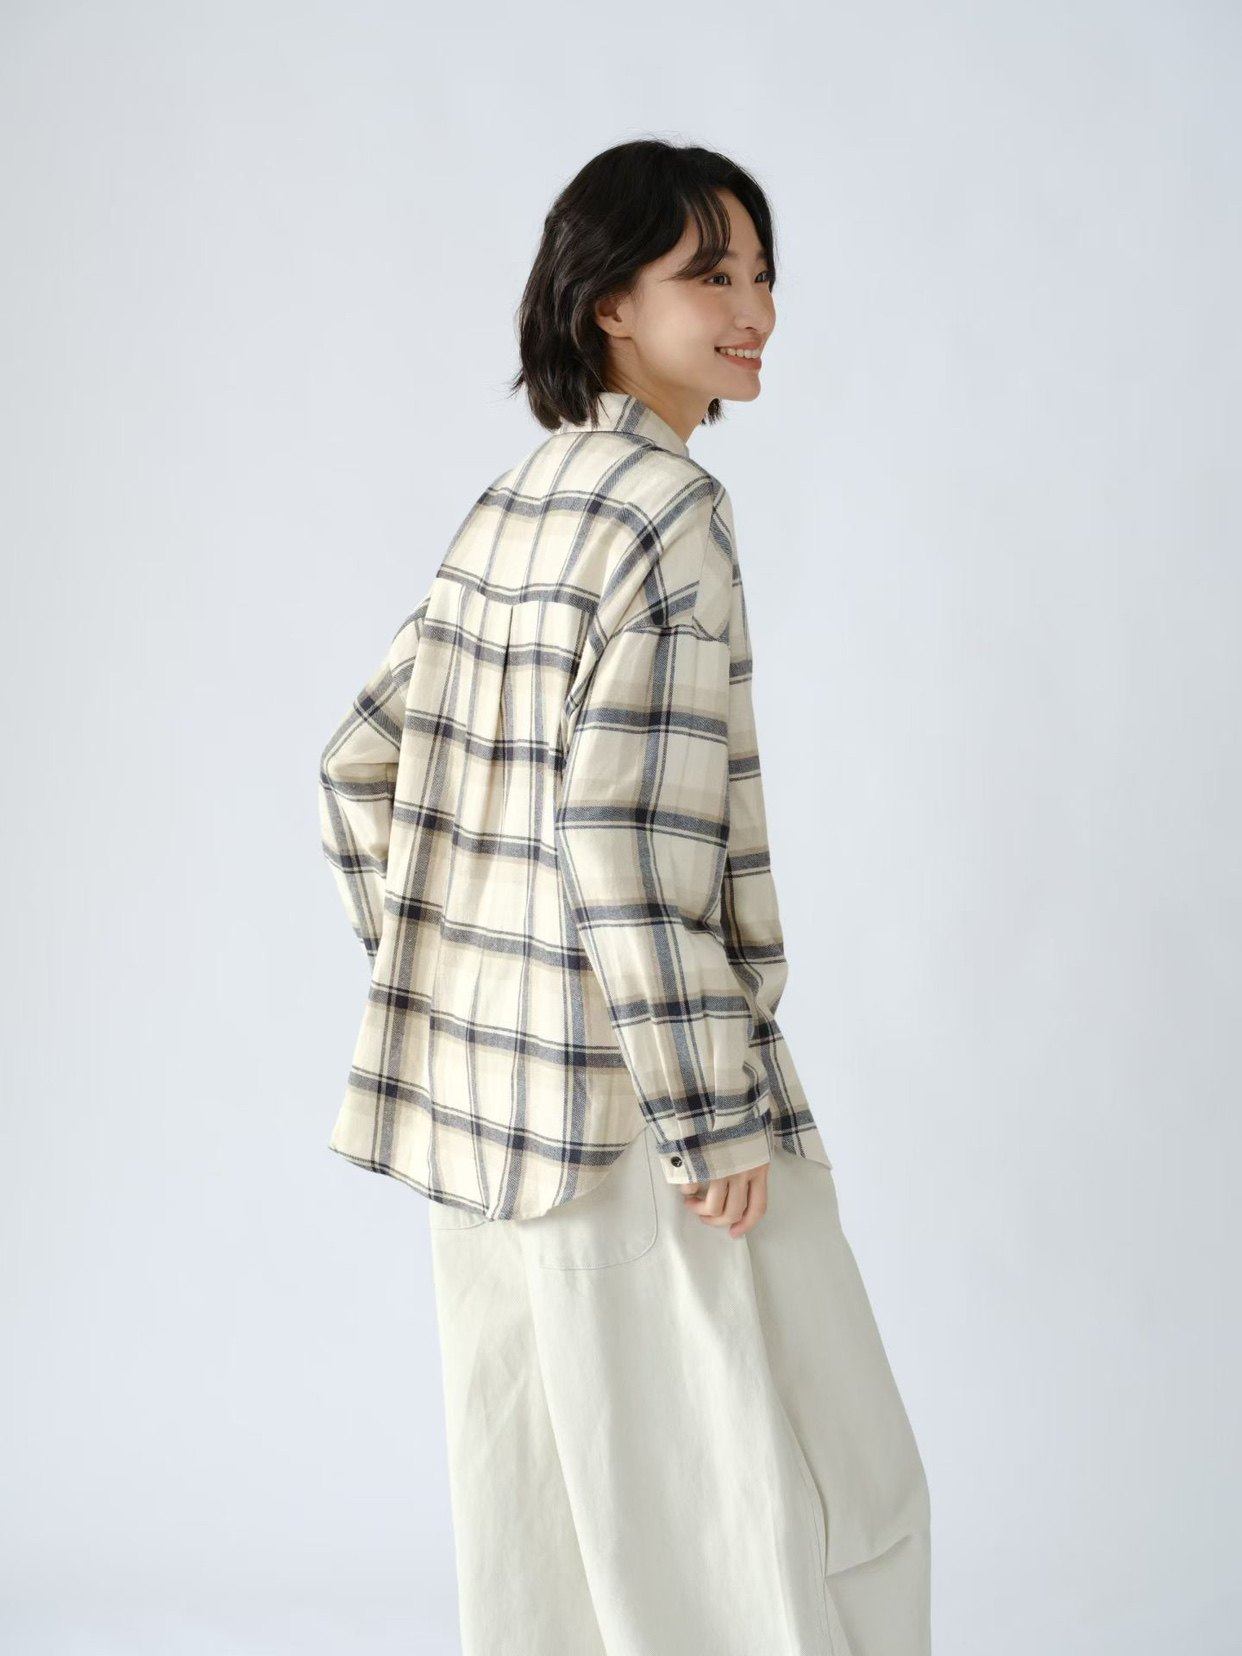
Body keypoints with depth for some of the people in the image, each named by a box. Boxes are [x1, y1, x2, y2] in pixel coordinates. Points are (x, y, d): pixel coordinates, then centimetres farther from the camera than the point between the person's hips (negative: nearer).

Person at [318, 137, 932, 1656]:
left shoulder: (508, 504, 12)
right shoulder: (667, 504, -14)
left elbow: (361, 766, 16)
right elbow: (625, 831, -22)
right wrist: (715, 1116, -19)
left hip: (482, 1080, 9)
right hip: (617, 1094, -9)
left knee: (540, 1500, 16)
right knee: (809, 1491, 2)